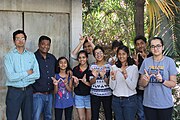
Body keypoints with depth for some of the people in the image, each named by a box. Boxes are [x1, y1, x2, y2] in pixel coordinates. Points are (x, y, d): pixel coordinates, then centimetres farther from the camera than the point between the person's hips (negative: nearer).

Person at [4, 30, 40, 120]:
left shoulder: (31, 55, 4)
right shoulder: (9, 56, -6)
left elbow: (36, 75, -4)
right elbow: (11, 77, -17)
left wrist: (19, 77, -11)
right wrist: (27, 73, -8)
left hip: (28, 91, 3)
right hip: (14, 91, -3)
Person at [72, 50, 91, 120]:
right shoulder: (75, 69, 3)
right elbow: (74, 85, 7)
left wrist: (85, 82, -23)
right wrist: (76, 83, -14)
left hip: (89, 96, -2)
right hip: (78, 96, 2)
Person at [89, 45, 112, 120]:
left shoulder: (109, 66, -1)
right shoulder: (92, 66, 2)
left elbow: (110, 82, -3)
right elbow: (91, 82, 0)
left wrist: (103, 76, -22)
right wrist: (95, 77, -21)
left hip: (107, 94, -1)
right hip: (95, 95, 1)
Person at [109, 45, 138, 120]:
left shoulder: (134, 67, -6)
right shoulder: (114, 67, 3)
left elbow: (133, 87, -13)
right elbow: (112, 87, 1)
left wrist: (126, 76, -25)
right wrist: (113, 78, -17)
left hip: (129, 100, -3)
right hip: (116, 100, 3)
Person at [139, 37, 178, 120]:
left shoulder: (169, 61, -5)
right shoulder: (146, 61, 2)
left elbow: (173, 83, -4)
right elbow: (141, 84, 4)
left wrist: (162, 80, -22)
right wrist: (145, 80, -18)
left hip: (165, 104, -2)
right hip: (148, 104, 2)